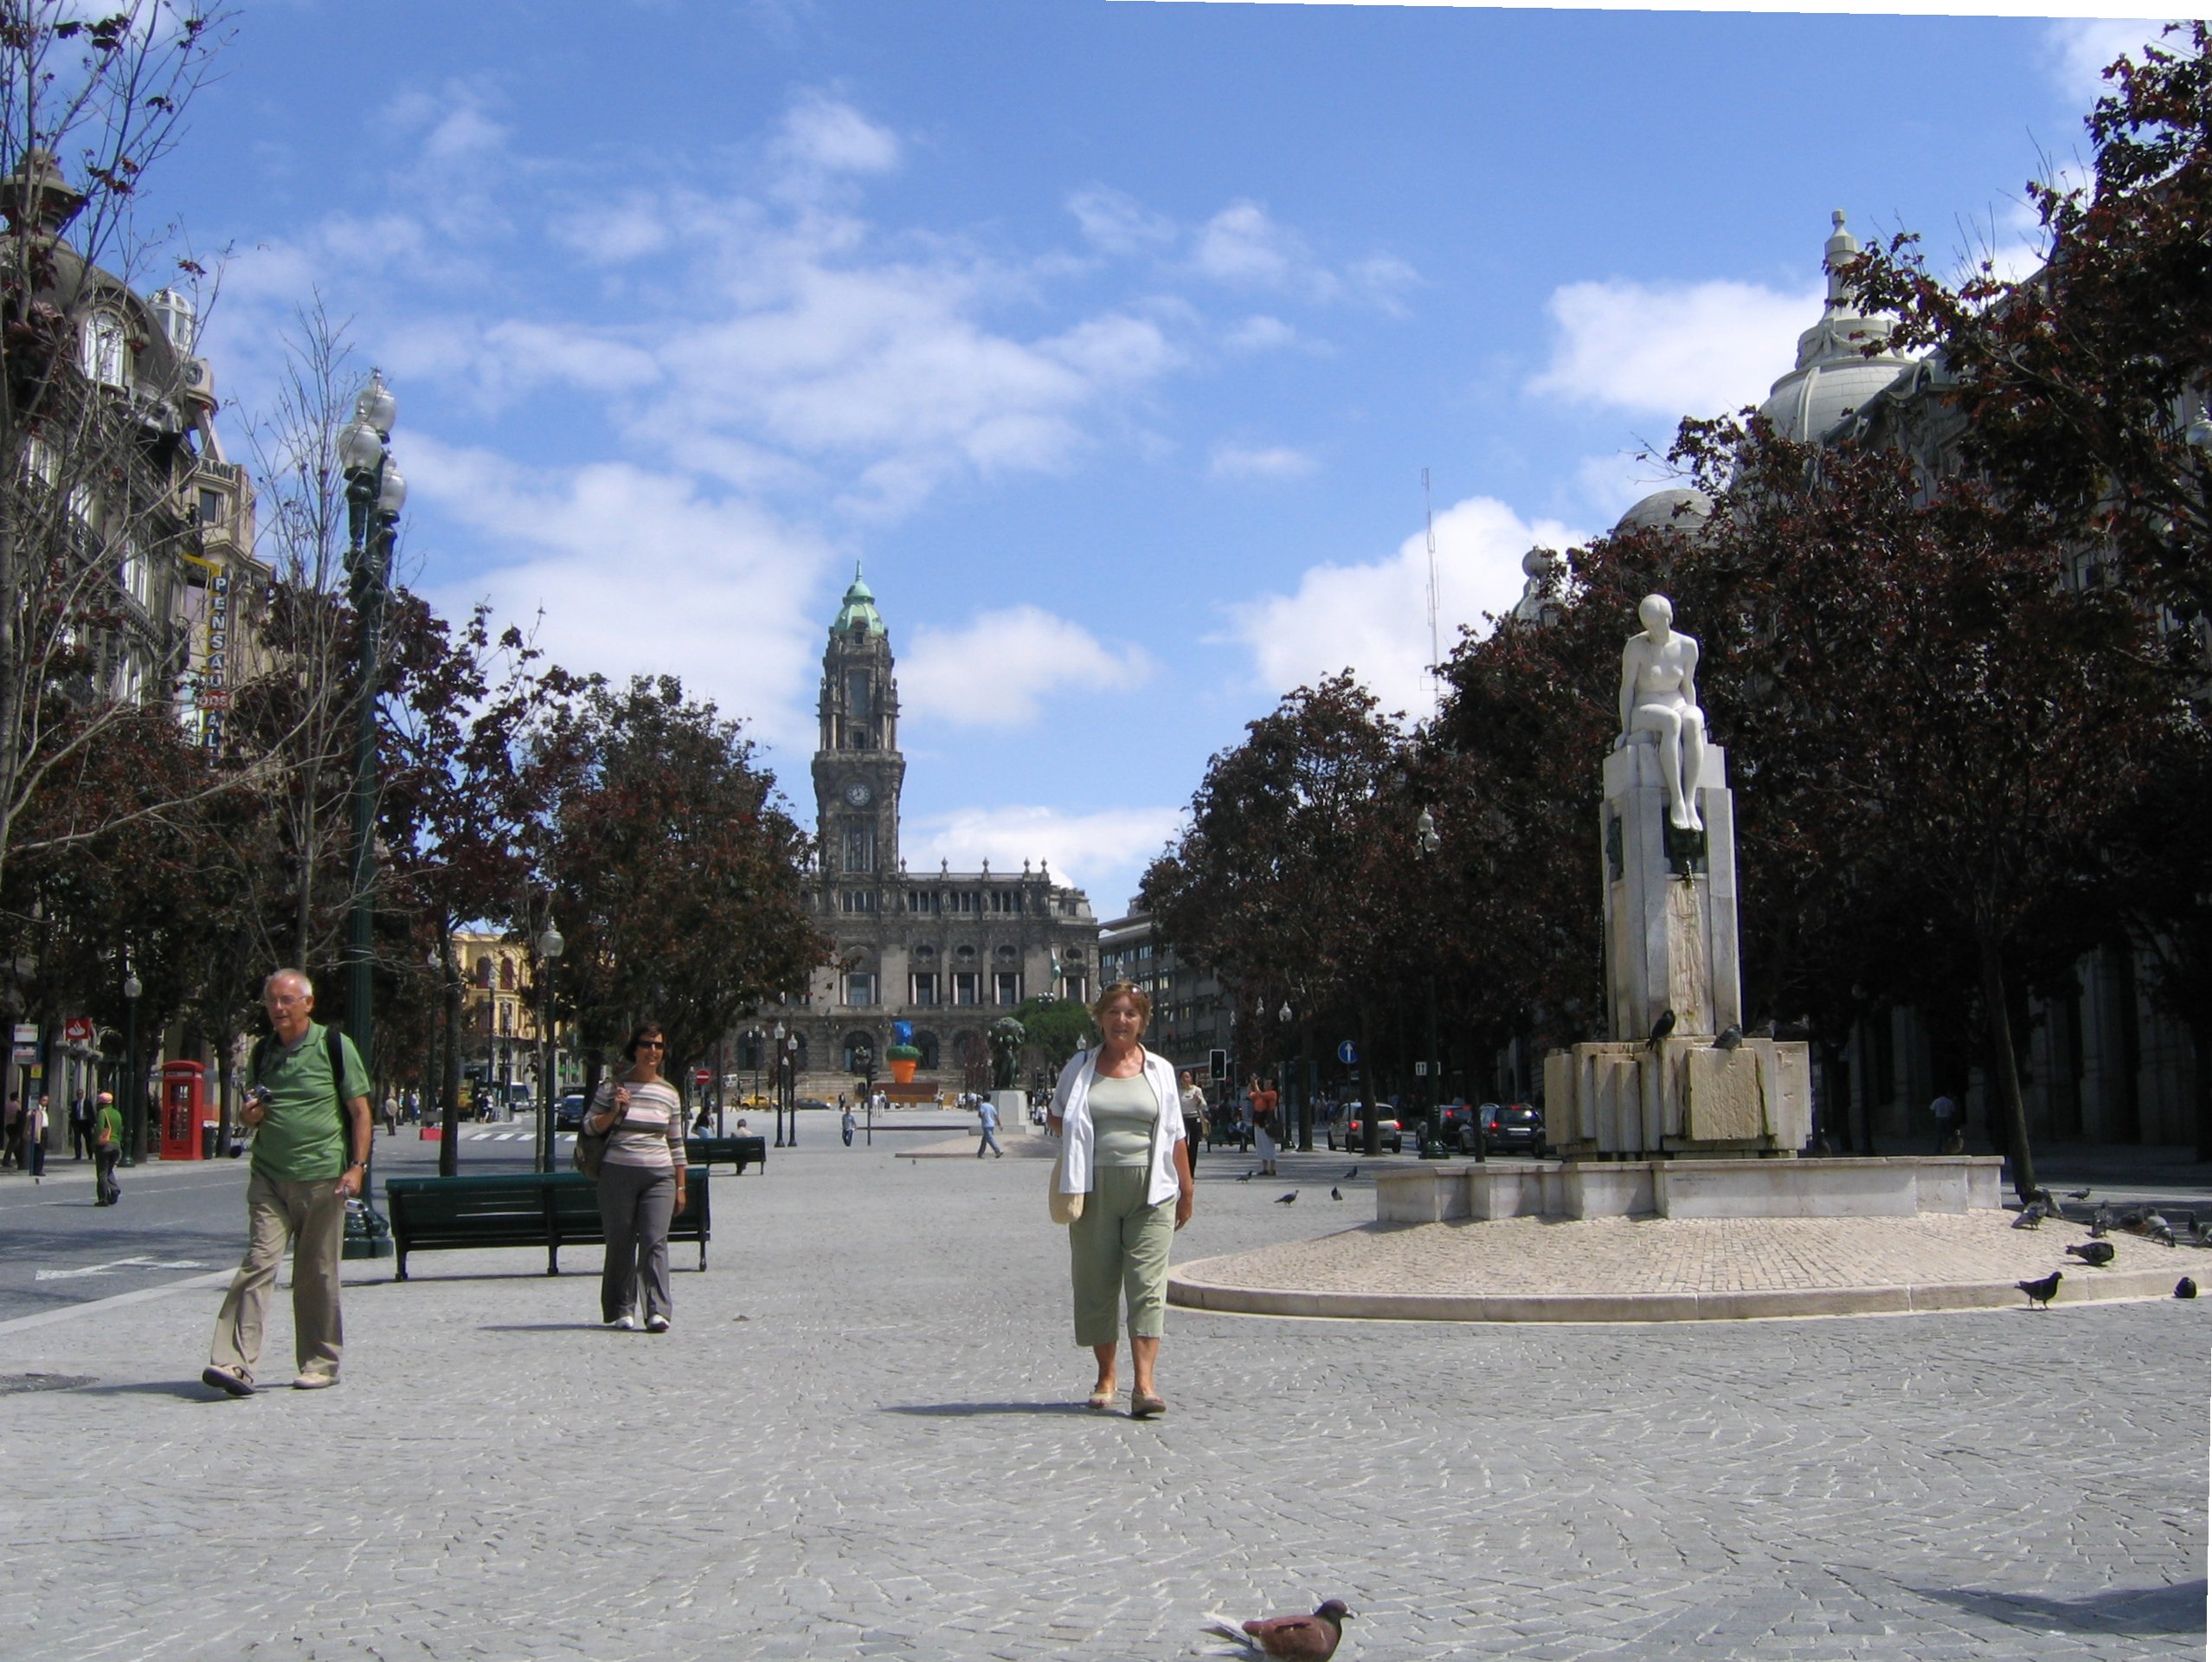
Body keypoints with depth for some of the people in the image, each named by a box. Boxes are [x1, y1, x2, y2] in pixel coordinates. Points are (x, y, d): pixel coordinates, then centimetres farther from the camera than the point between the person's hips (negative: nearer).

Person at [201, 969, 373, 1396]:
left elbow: (360, 1111, 0)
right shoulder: (262, 1052, 13)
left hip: (322, 1179, -3)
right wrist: (250, 1115, 1)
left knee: (317, 1273, 3)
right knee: (258, 1263, -9)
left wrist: (357, 1166, -10)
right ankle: (234, 1363, -15)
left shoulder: (334, 1045, 1)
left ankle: (321, 1364, 14)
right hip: (269, 1177, 3)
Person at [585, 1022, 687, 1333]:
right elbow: (591, 1126, 7)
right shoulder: (612, 1086, 5)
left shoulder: (669, 1093, 11)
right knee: (620, 1243, 1)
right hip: (617, 1173, -1)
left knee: (655, 1241, -10)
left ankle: (658, 1311, -15)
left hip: (659, 1175, 1)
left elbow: (676, 1144, 15)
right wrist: (614, 1111, -12)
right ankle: (622, 1310, 10)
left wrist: (680, 1187, 13)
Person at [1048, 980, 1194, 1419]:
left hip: (1150, 1190, -1)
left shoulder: (1159, 1070, 10)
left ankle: (1144, 1382, -14)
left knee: (1148, 1284, -9)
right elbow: (1056, 1117, 21)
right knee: (1096, 1282, 5)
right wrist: (1082, 1138, 3)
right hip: (1095, 1189, 1)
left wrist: (1187, 1189, 10)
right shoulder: (1079, 1068, 9)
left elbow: (1175, 1134, 12)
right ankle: (1107, 1375, 19)